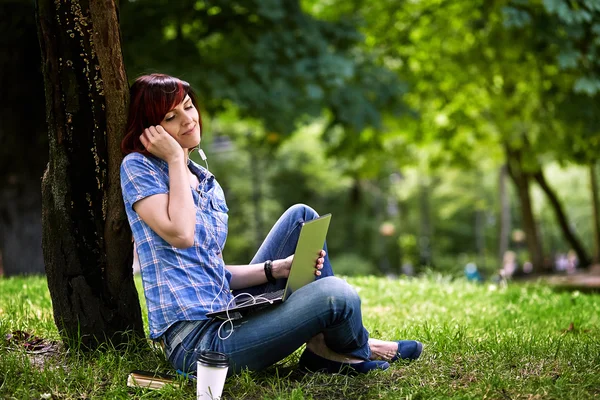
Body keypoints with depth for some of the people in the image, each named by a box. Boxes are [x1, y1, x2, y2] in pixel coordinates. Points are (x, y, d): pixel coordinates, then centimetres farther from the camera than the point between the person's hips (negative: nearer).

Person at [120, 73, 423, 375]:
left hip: (228, 314, 8)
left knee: (300, 216, 6)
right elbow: (180, 234, -22)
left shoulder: (207, 183, 16)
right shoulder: (138, 167, -5)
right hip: (196, 341, -8)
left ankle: (324, 346, 2)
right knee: (335, 294, -22)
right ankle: (358, 352, 15)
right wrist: (174, 159, -11)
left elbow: (218, 273, 14)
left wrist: (279, 267, -1)